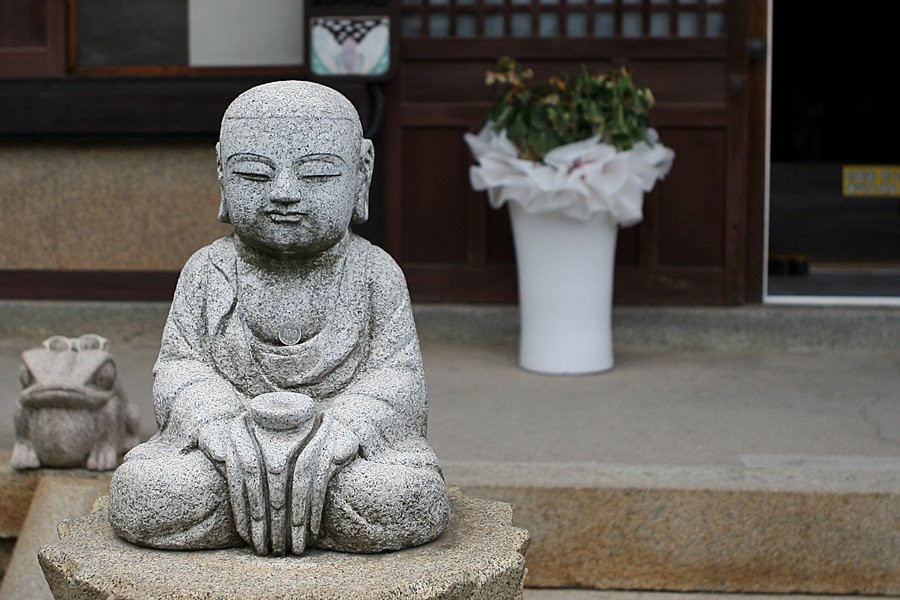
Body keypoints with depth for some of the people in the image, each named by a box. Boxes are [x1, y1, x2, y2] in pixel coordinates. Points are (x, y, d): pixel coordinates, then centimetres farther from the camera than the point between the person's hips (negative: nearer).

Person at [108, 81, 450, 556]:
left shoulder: (375, 273, 4)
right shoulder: (207, 272, 8)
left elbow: (398, 376, -3)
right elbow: (178, 369, 2)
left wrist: (339, 428, -24)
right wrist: (222, 423, -21)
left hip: (350, 449, 0)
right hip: (227, 455, 0)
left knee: (405, 499, -33)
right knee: (141, 493, -28)